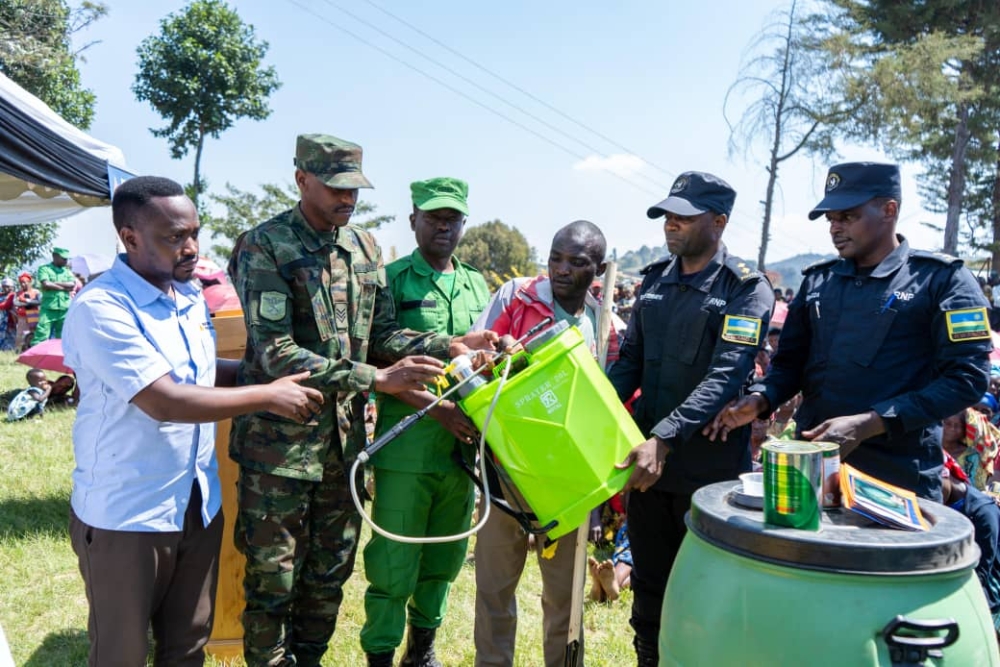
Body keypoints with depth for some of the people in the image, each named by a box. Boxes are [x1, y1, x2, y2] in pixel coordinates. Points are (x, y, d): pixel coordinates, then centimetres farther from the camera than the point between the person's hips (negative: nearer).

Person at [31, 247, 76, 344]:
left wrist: (54, 283, -7)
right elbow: (46, 285, -11)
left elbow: (73, 285, -1)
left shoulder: (68, 271, 15)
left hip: (64, 309, 4)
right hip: (48, 308, -4)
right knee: (41, 335, -9)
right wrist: (65, 287, -3)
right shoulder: (44, 268, 4)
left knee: (62, 338, 6)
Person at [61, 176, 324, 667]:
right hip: (126, 514, -7)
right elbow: (165, 402, -27)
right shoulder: (99, 308, -20)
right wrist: (269, 396, -20)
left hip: (200, 504, 7)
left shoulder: (192, 298, 6)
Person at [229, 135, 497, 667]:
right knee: (272, 578, 8)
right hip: (280, 439, -5)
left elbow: (381, 334, 10)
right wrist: (376, 379, -27)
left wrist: (449, 346, -7)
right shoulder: (264, 246, -12)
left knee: (330, 573, 18)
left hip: (345, 437, 6)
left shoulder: (365, 246, 8)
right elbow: (274, 354, -21)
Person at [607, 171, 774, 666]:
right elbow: (630, 361, 9)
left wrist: (664, 438, -30)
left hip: (710, 469, -5)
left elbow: (724, 378, -20)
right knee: (648, 584, 18)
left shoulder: (747, 290, -10)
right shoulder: (653, 280, 8)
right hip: (648, 459, 5)